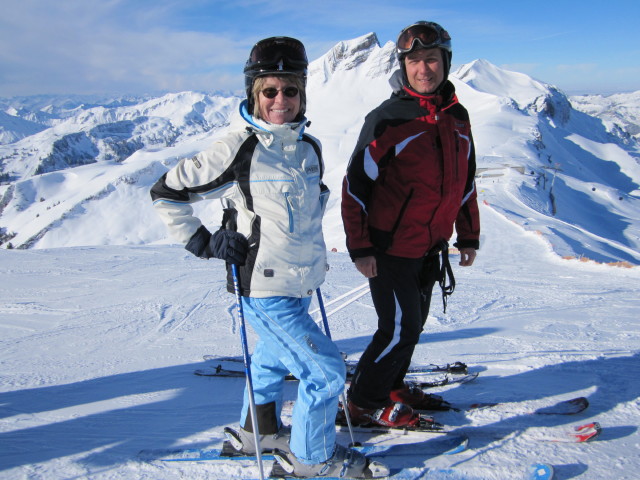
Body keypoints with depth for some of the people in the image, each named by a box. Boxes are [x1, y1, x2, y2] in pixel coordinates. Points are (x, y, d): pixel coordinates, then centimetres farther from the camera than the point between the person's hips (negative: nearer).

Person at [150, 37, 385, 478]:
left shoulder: (309, 148, 4)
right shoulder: (237, 149, -17)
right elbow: (166, 193, -9)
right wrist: (205, 243, -13)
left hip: (300, 284, 8)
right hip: (265, 289, -8)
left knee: (274, 359, 25)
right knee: (326, 371, -4)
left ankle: (258, 432, 48)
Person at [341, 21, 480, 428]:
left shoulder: (458, 117, 6)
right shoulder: (387, 119, -14)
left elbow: (465, 181, 15)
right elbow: (356, 184, -13)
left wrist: (469, 236, 15)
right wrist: (359, 247, -15)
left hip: (432, 247, 7)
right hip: (390, 247, -7)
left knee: (415, 322, 17)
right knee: (400, 328, -2)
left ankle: (393, 385, 37)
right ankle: (365, 401, 17)